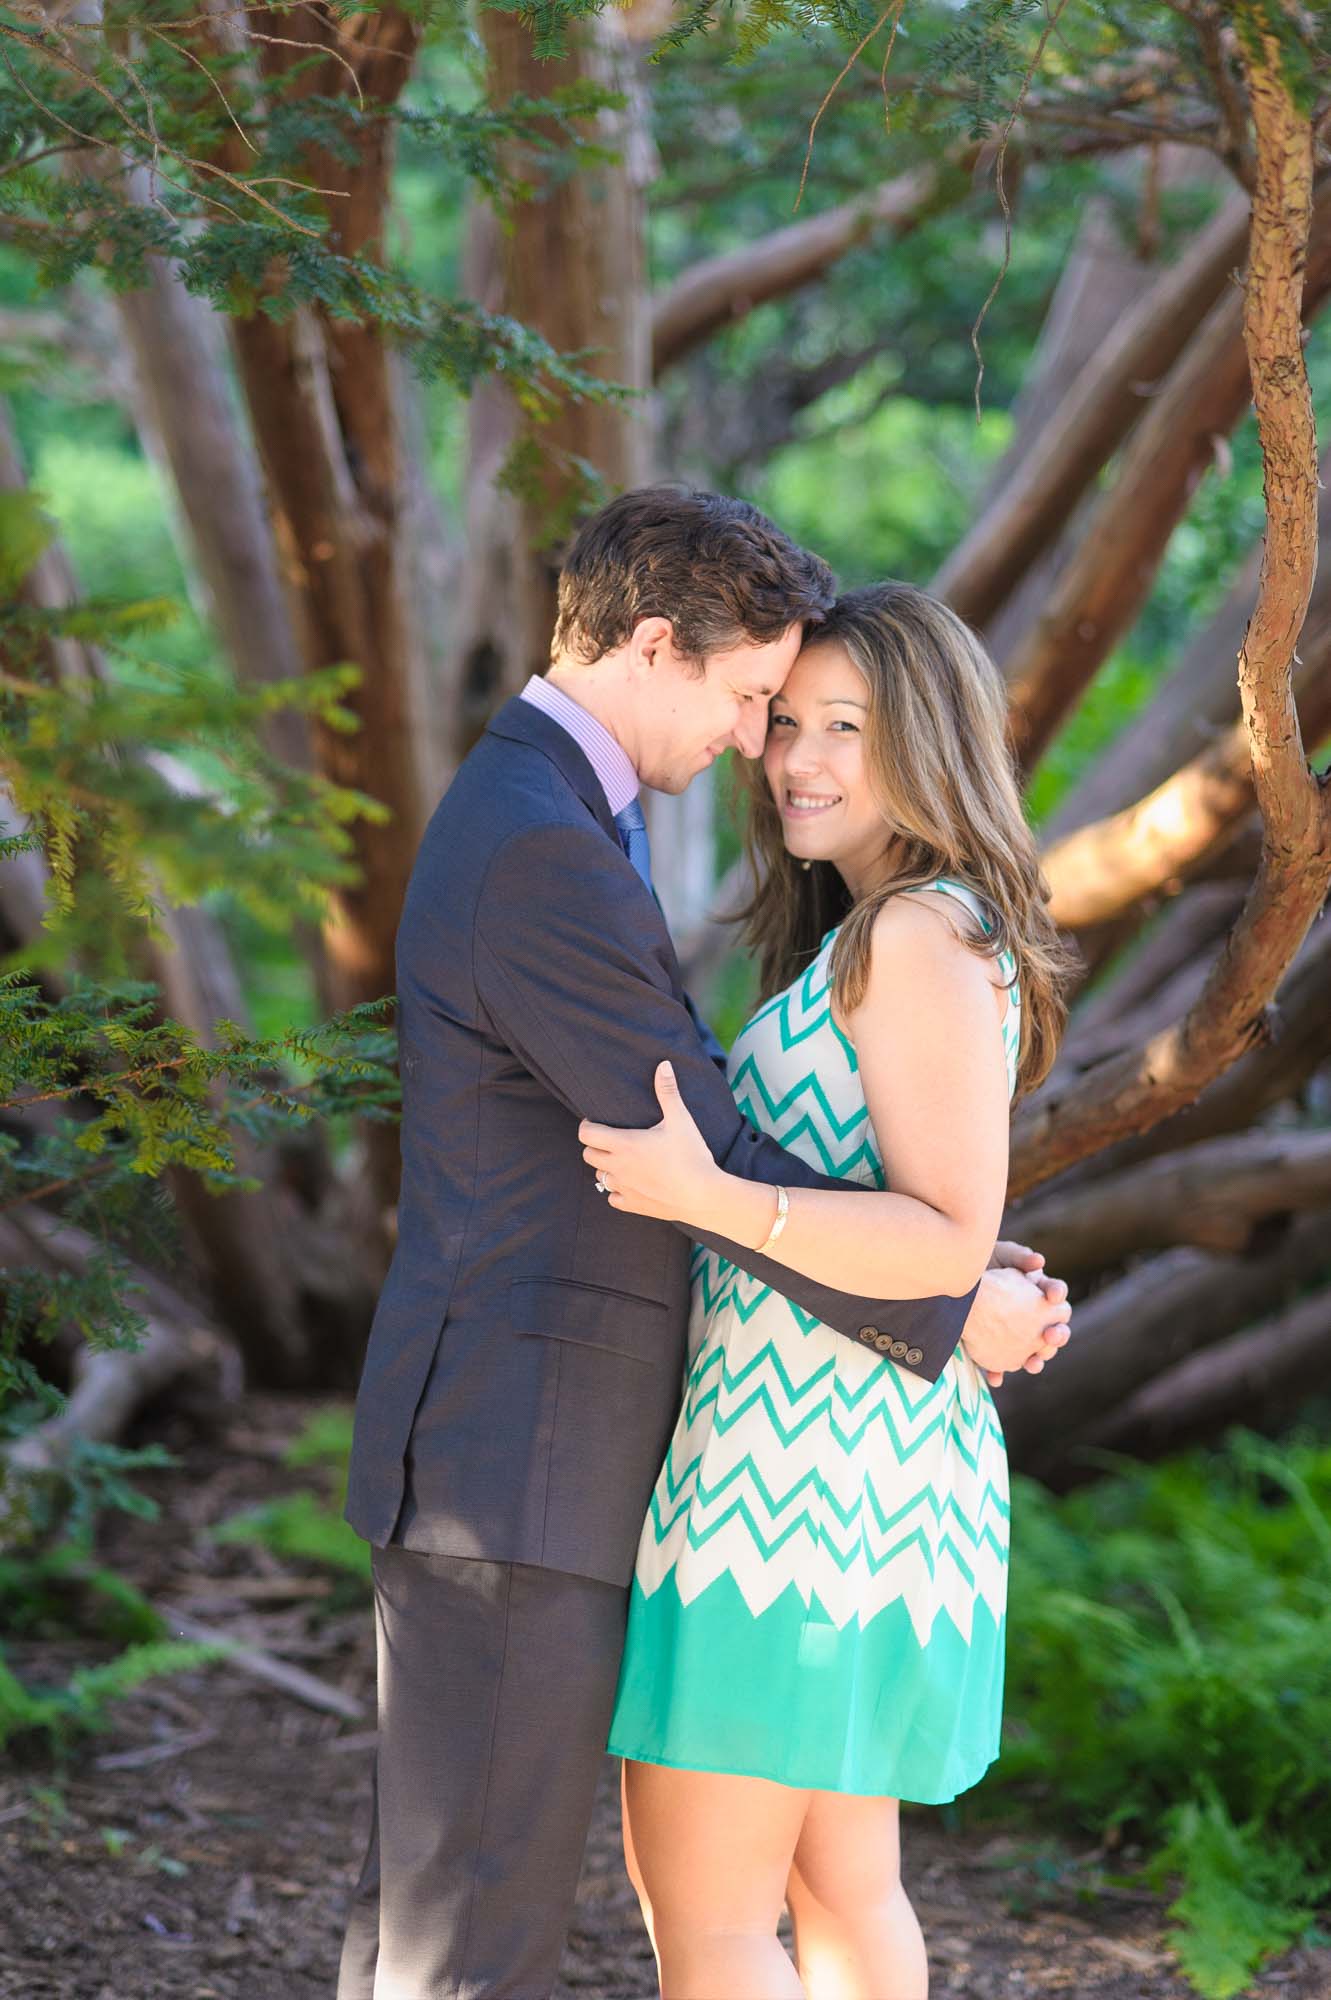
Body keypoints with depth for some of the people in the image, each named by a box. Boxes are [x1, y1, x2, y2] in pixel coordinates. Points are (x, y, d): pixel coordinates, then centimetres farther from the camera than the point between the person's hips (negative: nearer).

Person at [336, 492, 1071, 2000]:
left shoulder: (539, 819, 16)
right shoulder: (540, 855, -19)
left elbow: (686, 1125, 20)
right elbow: (709, 1169, -18)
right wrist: (947, 1319, -6)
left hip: (510, 1451, 11)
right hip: (515, 1464, -11)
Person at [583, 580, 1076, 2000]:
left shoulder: (922, 938, -14)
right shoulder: (943, 943, 16)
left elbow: (949, 1244, -21)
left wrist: (703, 1195, -30)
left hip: (807, 1459, -10)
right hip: (886, 1459, 10)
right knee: (839, 1880, 16)